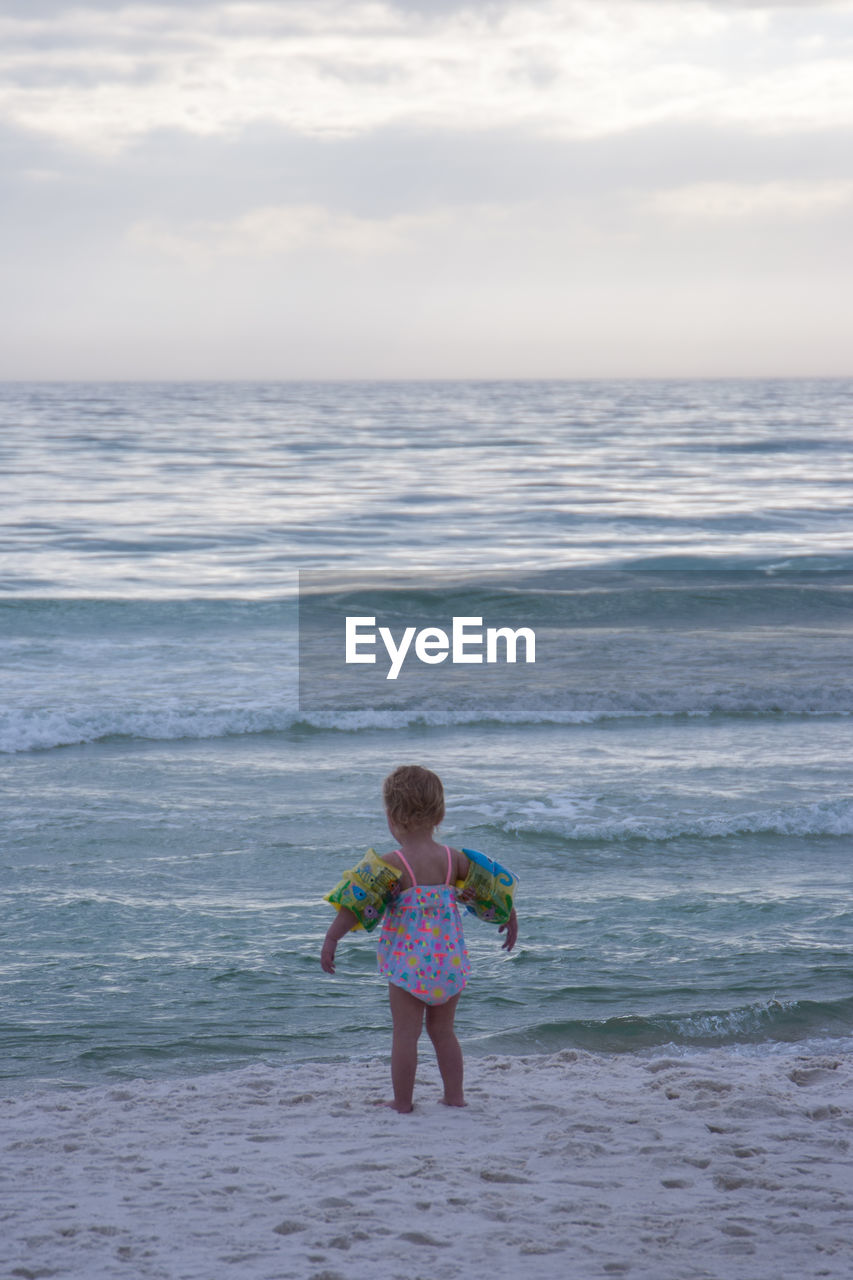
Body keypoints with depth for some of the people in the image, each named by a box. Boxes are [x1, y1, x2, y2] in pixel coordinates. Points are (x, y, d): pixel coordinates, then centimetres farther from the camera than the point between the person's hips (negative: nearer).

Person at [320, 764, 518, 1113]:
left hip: (409, 962, -5)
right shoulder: (453, 858, 1)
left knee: (405, 1034, 5)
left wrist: (331, 938, -10)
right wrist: (509, 917, 29)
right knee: (443, 1031, 19)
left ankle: (402, 1100, 11)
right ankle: (454, 1095, 22)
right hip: (450, 959, 5)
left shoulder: (391, 865, -13)